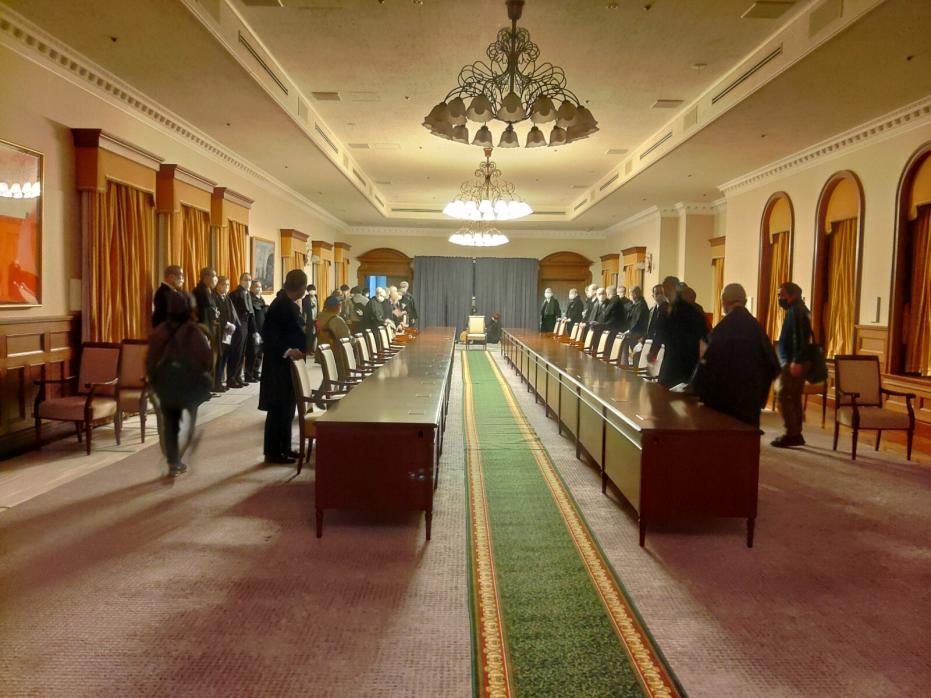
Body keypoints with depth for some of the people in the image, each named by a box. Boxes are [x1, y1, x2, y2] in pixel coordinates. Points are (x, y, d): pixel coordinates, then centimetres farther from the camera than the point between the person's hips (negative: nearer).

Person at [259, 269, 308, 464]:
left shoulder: (289, 304, 10)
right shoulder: (281, 305, -18)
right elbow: (269, 335, -24)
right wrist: (287, 351, -32)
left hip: (287, 363, 10)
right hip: (279, 364, -10)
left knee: (287, 407, 15)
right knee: (278, 408, -1)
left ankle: (284, 448, 24)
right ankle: (273, 452, 8)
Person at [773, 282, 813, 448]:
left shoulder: (795, 311, -13)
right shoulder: (801, 310, 18)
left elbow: (799, 338, -22)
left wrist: (796, 361, -26)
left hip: (792, 362, -10)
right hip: (799, 361, 10)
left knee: (784, 397, -8)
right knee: (795, 398, 12)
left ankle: (791, 434, -7)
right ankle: (796, 434, 16)